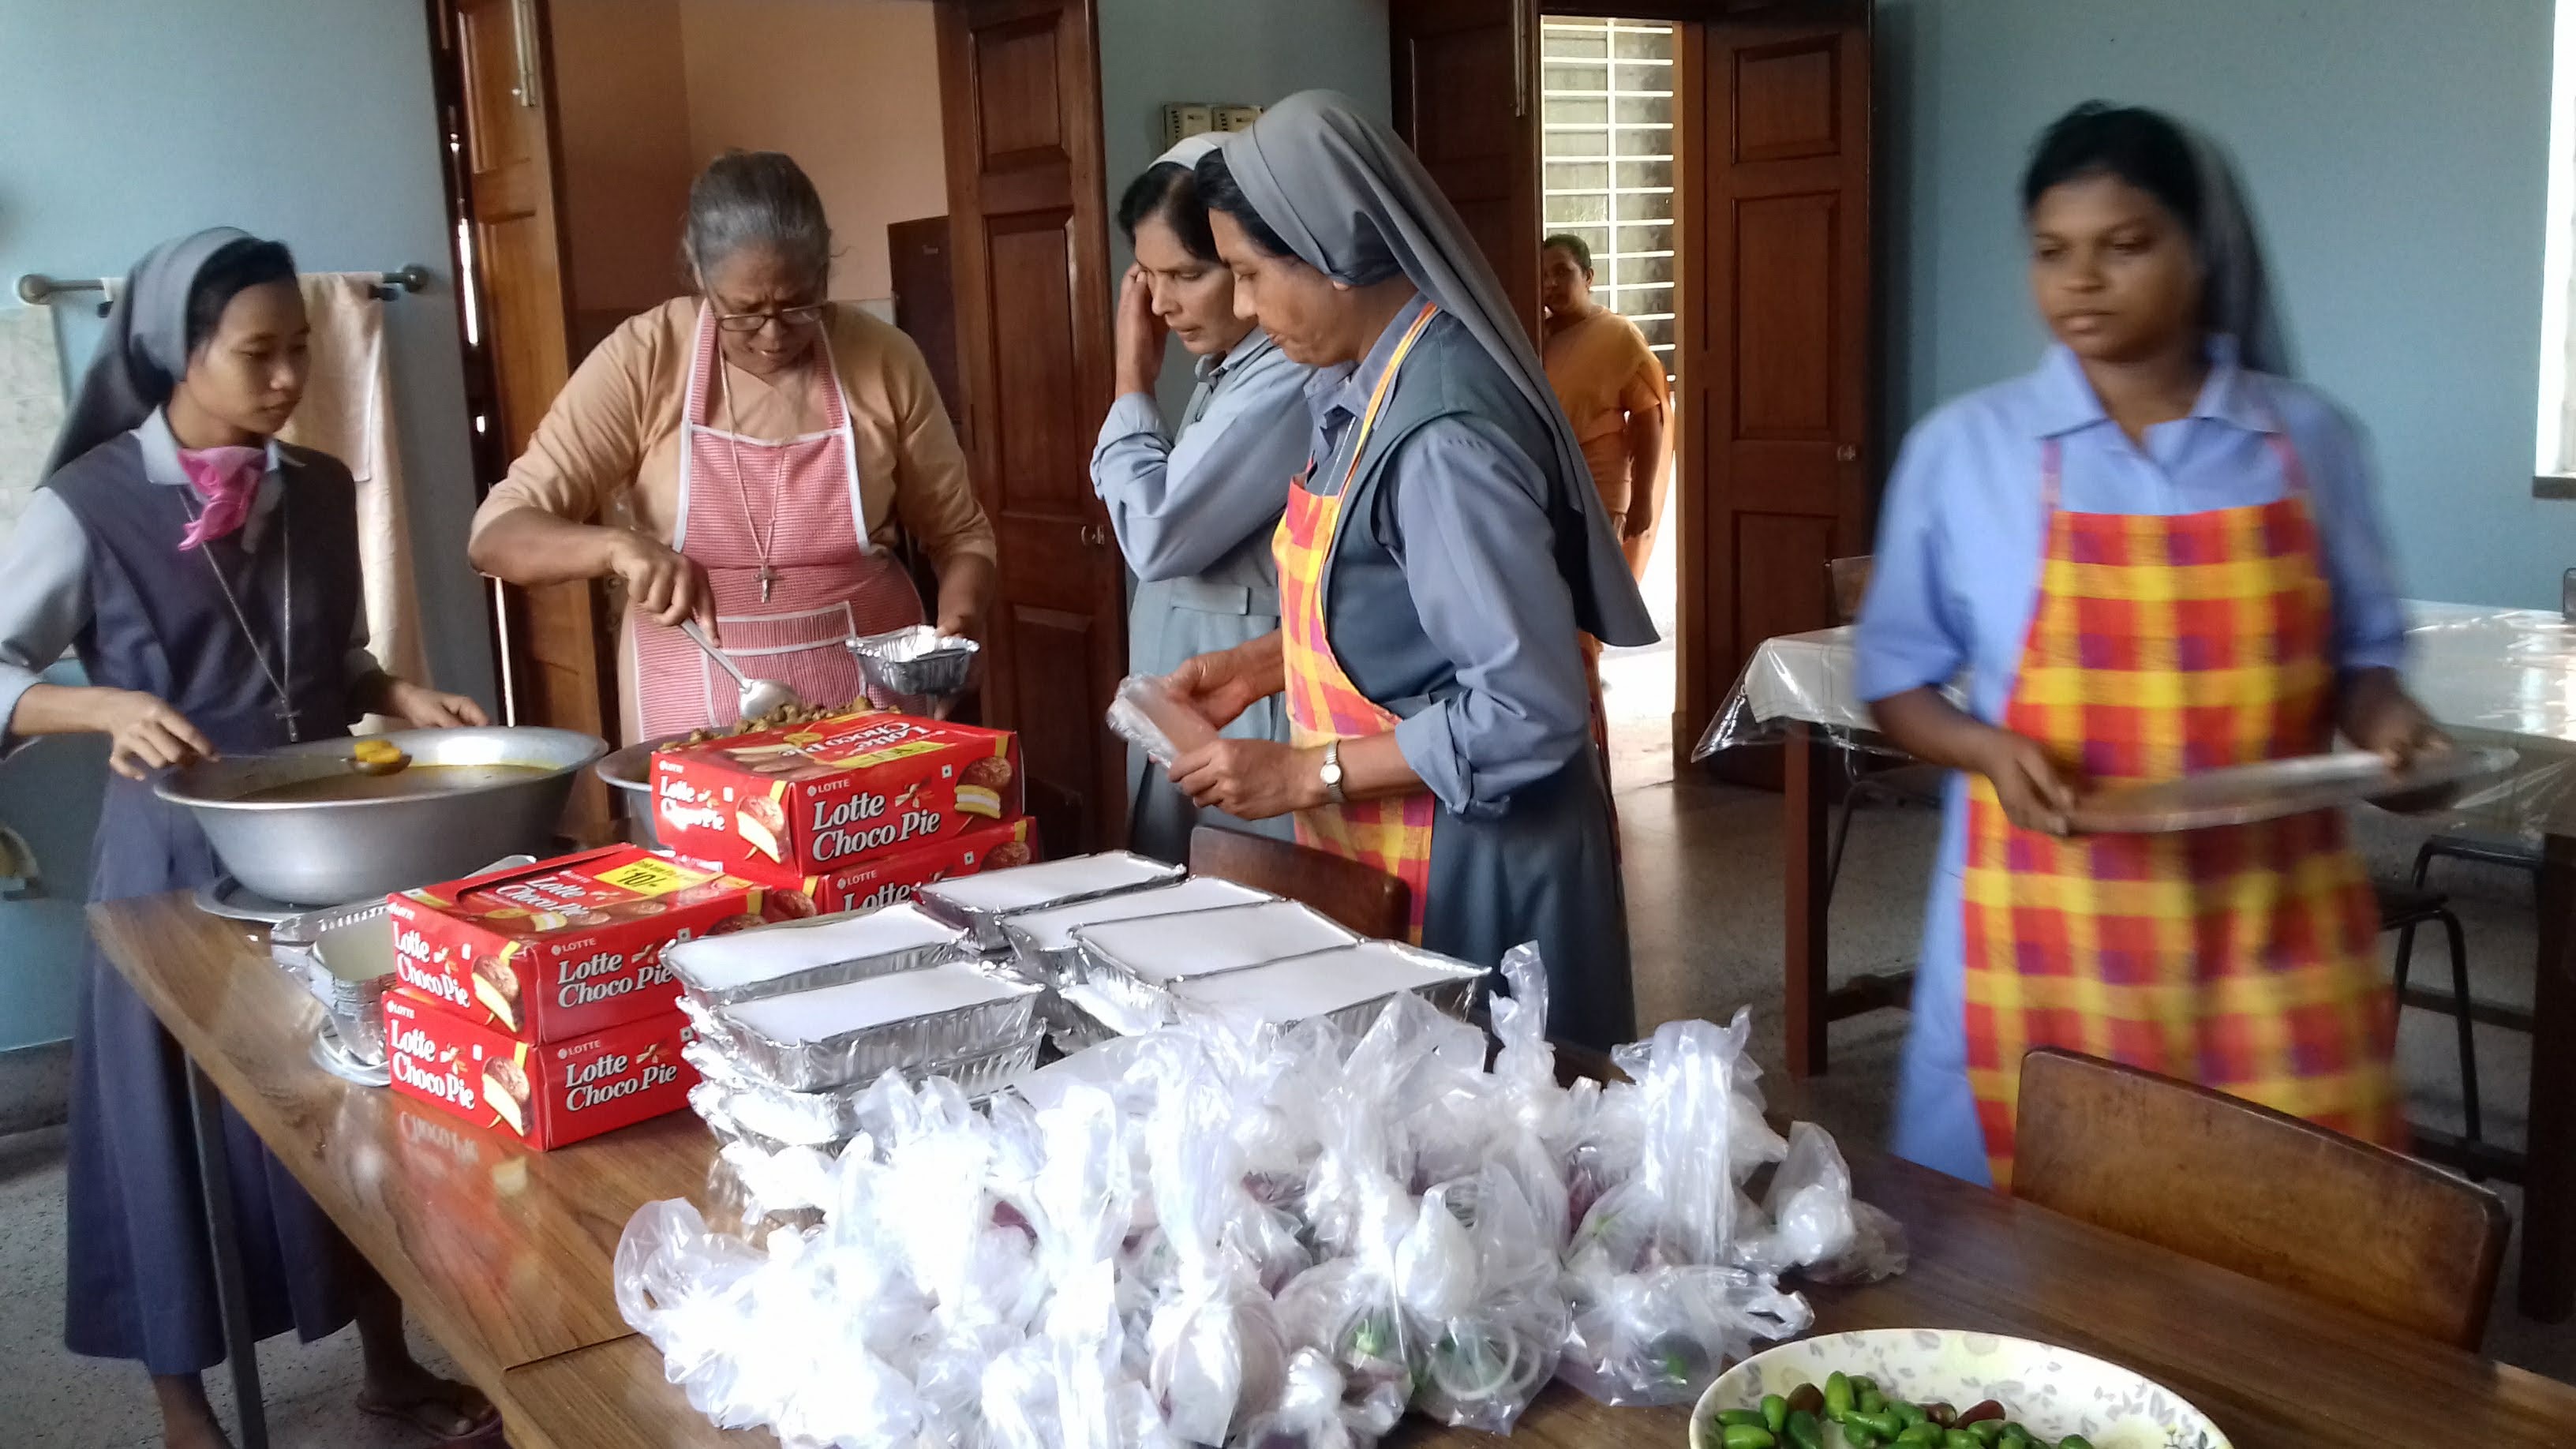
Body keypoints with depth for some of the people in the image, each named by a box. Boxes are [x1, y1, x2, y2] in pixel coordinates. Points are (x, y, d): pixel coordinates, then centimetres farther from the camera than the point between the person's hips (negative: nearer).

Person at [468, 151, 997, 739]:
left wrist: (957, 631, -12)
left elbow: (959, 531, 7)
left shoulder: (884, 360, -3)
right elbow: (497, 534, -9)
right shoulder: (642, 360, -7)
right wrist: (619, 545, -27)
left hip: (873, 711, 0)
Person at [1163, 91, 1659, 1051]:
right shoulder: (1355, 383, 3)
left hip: (1467, 858, -9)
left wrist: (1307, 772, -20)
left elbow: (1528, 713, -26)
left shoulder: (1443, 431, -25)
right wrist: (1261, 665, 4)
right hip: (1383, 845, 9)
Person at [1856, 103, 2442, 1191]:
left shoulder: (2307, 440, 4)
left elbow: (2358, 651, 14)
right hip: (2051, 931, -1)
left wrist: (2376, 713, -8)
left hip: (2271, 927, 2)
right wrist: (1988, 751, -14)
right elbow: (1897, 680, 5)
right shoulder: (1963, 449, -1)